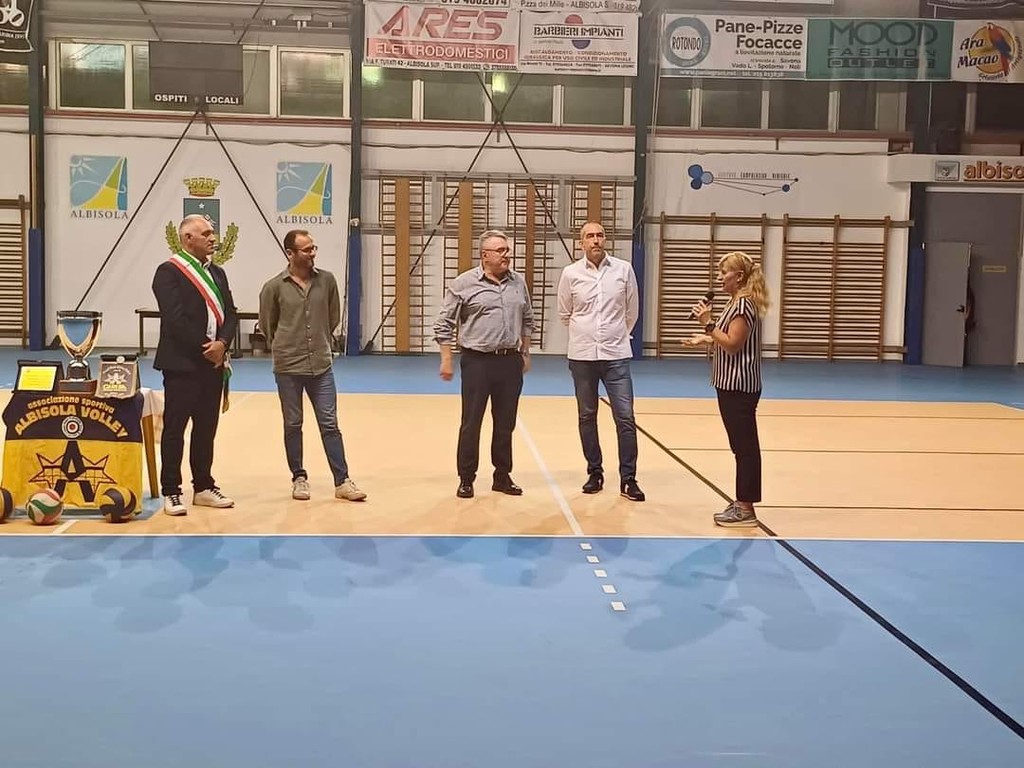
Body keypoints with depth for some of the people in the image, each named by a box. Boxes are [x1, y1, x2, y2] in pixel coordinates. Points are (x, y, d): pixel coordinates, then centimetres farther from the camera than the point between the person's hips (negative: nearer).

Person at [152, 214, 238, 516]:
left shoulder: (217, 273, 15)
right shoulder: (169, 272, -8)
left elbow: (230, 314, 10)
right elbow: (176, 318, -17)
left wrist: (221, 343, -8)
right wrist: (205, 348, -14)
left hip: (213, 363, 7)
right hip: (182, 363, -7)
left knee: (206, 429, 12)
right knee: (174, 428, 0)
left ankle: (204, 487, 21)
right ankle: (171, 492, 7)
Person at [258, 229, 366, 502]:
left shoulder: (327, 280, -1)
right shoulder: (274, 287, -6)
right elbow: (267, 326, 6)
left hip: (322, 366, 2)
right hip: (288, 368, -1)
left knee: (329, 424, 3)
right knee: (293, 425, 9)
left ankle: (342, 481, 6)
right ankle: (299, 478, 22)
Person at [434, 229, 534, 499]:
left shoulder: (518, 282, 8)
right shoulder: (464, 284, -6)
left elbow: (527, 320, 19)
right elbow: (444, 324, -2)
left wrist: (525, 353, 17)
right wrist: (446, 360, -5)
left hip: (510, 362, 4)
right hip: (477, 361, -4)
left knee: (506, 423, 10)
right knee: (471, 422, 1)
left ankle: (502, 476, 22)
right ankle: (466, 479, 11)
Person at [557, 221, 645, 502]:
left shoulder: (624, 269, 0)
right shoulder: (571, 273, 0)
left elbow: (632, 311, 11)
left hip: (616, 355, -1)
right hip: (582, 355, 1)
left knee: (625, 417, -5)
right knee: (587, 416, 9)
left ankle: (628, 479, 1)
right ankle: (595, 473, 21)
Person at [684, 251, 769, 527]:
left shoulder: (744, 304, -16)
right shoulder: (737, 302, 15)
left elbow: (733, 345, -21)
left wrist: (708, 323, -22)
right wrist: (706, 338, 16)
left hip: (739, 386, -10)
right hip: (732, 385, 10)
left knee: (745, 446, -5)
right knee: (742, 446, 14)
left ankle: (746, 509, 0)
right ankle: (742, 502, 21)